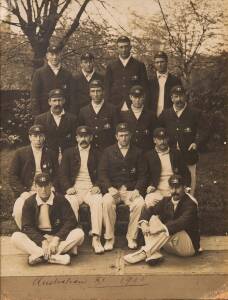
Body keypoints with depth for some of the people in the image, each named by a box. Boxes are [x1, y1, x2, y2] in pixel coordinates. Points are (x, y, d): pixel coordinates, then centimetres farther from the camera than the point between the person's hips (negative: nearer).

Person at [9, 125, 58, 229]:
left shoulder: (50, 154, 14)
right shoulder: (20, 153, 9)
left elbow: (56, 175, 12)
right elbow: (12, 176, 4)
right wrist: (23, 192, -8)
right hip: (27, 192, 0)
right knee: (18, 210, -31)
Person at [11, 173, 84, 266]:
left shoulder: (60, 200, -2)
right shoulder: (29, 202, -1)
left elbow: (71, 221, -9)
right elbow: (27, 227, -7)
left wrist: (56, 239, -24)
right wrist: (43, 241, -23)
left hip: (59, 238, 0)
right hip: (37, 239, 0)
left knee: (79, 233, -27)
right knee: (16, 237, -26)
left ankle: (40, 255, -33)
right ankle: (54, 256, -39)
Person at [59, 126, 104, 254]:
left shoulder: (97, 154, 17)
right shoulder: (68, 153, 18)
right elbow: (63, 174, 9)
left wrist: (97, 186, -11)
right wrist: (68, 187, -10)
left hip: (91, 189, 0)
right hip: (74, 189, 0)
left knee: (98, 202, -33)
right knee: (70, 203, -33)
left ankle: (96, 238, -34)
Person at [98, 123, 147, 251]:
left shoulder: (137, 152, 13)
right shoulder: (108, 151, 11)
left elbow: (142, 174, 7)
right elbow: (102, 173, 3)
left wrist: (137, 190, -10)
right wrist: (110, 188, -14)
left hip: (131, 190, 1)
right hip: (113, 189, 0)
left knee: (140, 203, -30)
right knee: (107, 202, -33)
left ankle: (132, 237, -13)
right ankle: (109, 238, -19)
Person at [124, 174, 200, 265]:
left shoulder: (190, 203, -16)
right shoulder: (167, 201, 4)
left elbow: (182, 222, -32)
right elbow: (149, 210, -1)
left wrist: (160, 228, -39)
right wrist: (143, 223, -22)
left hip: (189, 245, -6)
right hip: (170, 244, 7)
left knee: (171, 229, -35)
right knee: (153, 218, -9)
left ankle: (144, 253, -34)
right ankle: (154, 254, -29)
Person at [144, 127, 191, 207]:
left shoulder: (176, 153, 15)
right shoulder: (149, 155, 9)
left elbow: (186, 173, 15)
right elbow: (145, 175, 8)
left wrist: (186, 187, -1)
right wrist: (150, 185, -10)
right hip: (157, 191, -1)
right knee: (149, 201, -33)